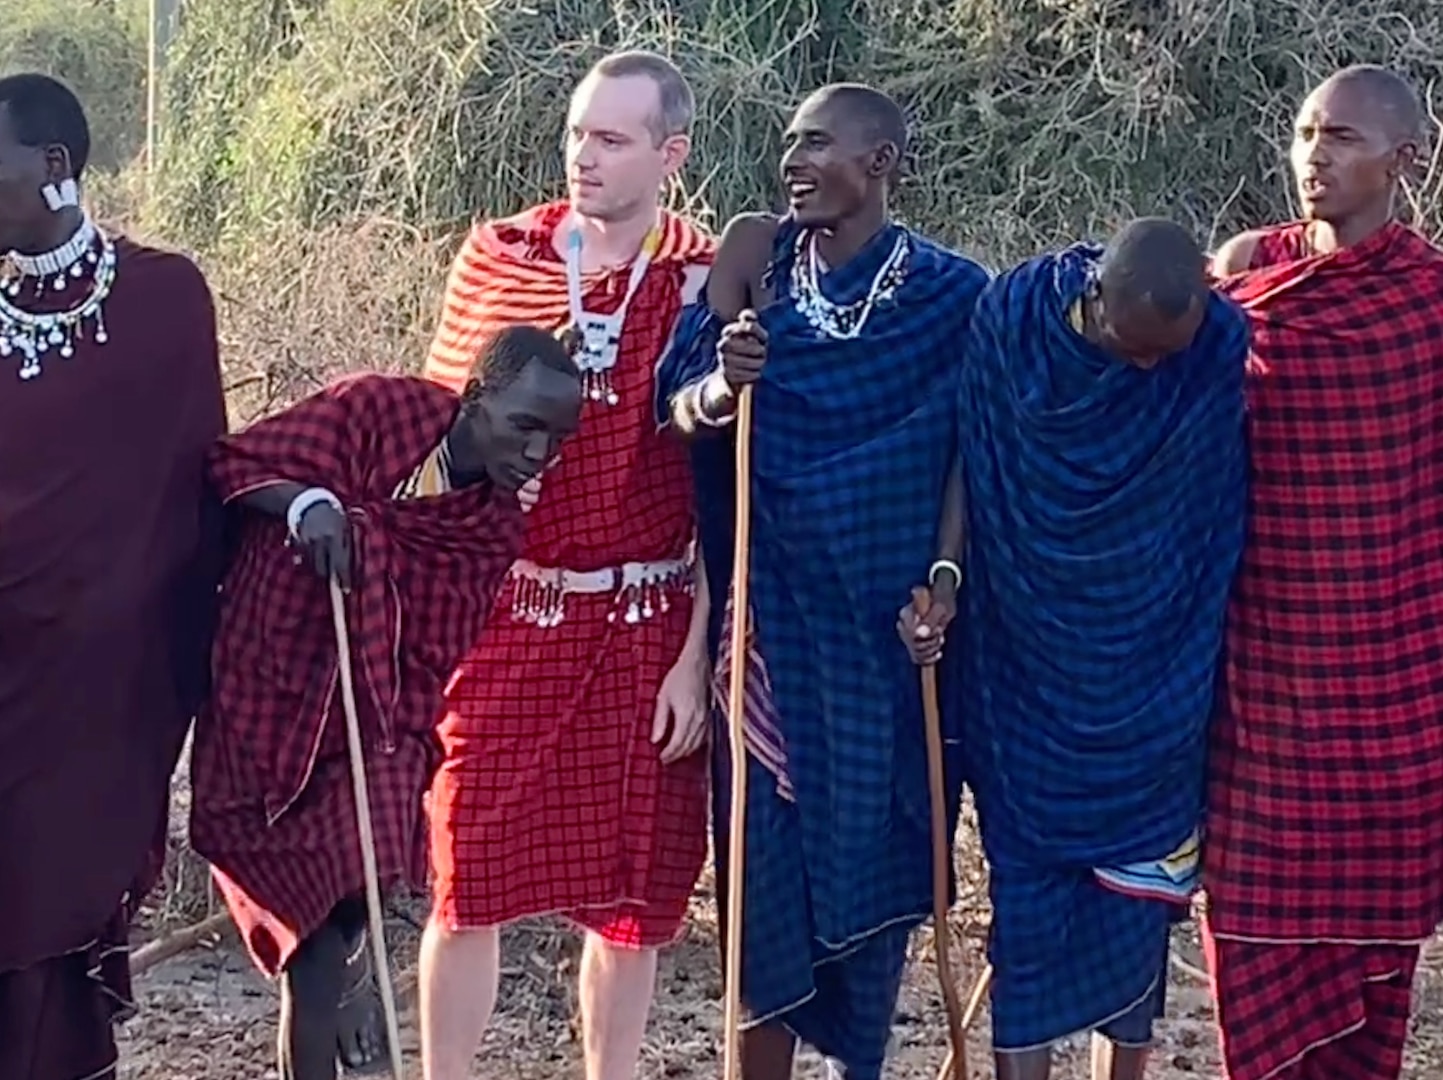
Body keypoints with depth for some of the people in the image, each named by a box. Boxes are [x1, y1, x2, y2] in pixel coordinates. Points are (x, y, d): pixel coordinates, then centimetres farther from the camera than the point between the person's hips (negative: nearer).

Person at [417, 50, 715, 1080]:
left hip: (647, 629, -1)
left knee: (633, 889, 9)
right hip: (504, 613, 1)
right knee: (471, 878, 3)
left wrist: (696, 655, -6)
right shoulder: (501, 256, 2)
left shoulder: (707, 282, -3)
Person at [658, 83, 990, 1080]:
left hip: (880, 617, -1)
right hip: (772, 609, 1)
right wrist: (723, 382, -26)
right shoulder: (757, 253, 2)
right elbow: (684, 410, -4)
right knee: (767, 841, 2)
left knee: (871, 840, 5)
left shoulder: (948, 291, -3)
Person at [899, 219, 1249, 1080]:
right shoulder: (1011, 318, -13)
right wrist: (946, 573, -13)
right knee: (1026, 865, 2)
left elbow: (1224, 521, -4)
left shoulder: (1224, 348, -13)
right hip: (1023, 655, 0)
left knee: (1137, 874, 7)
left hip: (1150, 666, 0)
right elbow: (970, 457, -3)